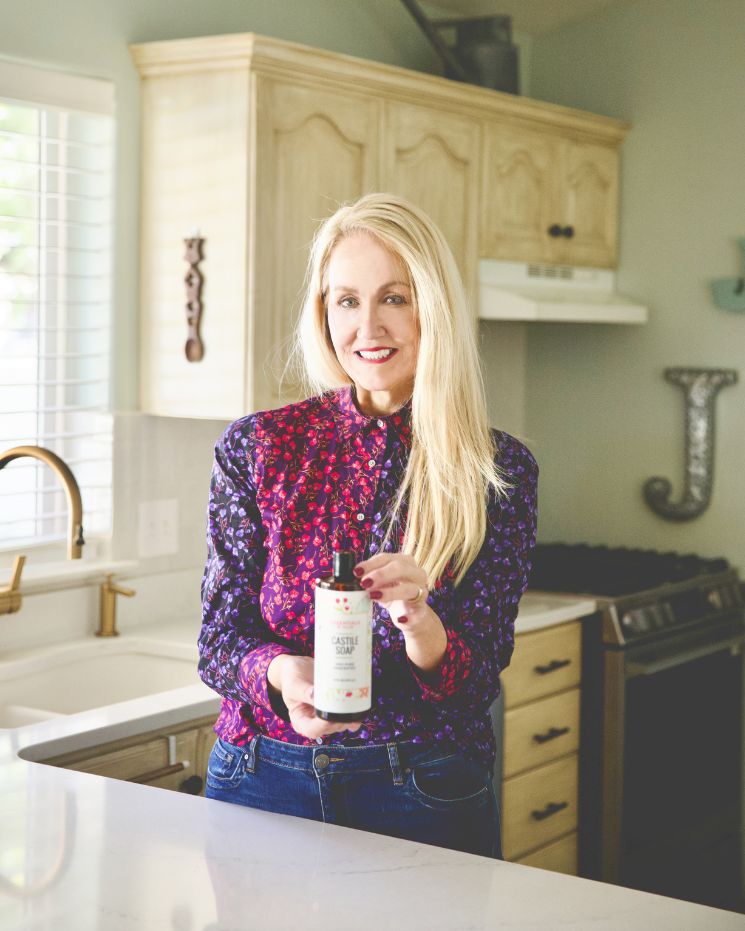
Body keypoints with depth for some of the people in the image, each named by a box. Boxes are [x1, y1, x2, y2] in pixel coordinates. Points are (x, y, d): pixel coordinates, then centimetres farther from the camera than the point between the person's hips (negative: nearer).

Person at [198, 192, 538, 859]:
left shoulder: (500, 470, -5)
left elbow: (480, 680, -8)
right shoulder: (257, 447, -3)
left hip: (425, 798, -1)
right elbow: (220, 636, -3)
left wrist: (418, 621, -30)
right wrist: (282, 671, -26)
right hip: (266, 777, 1)